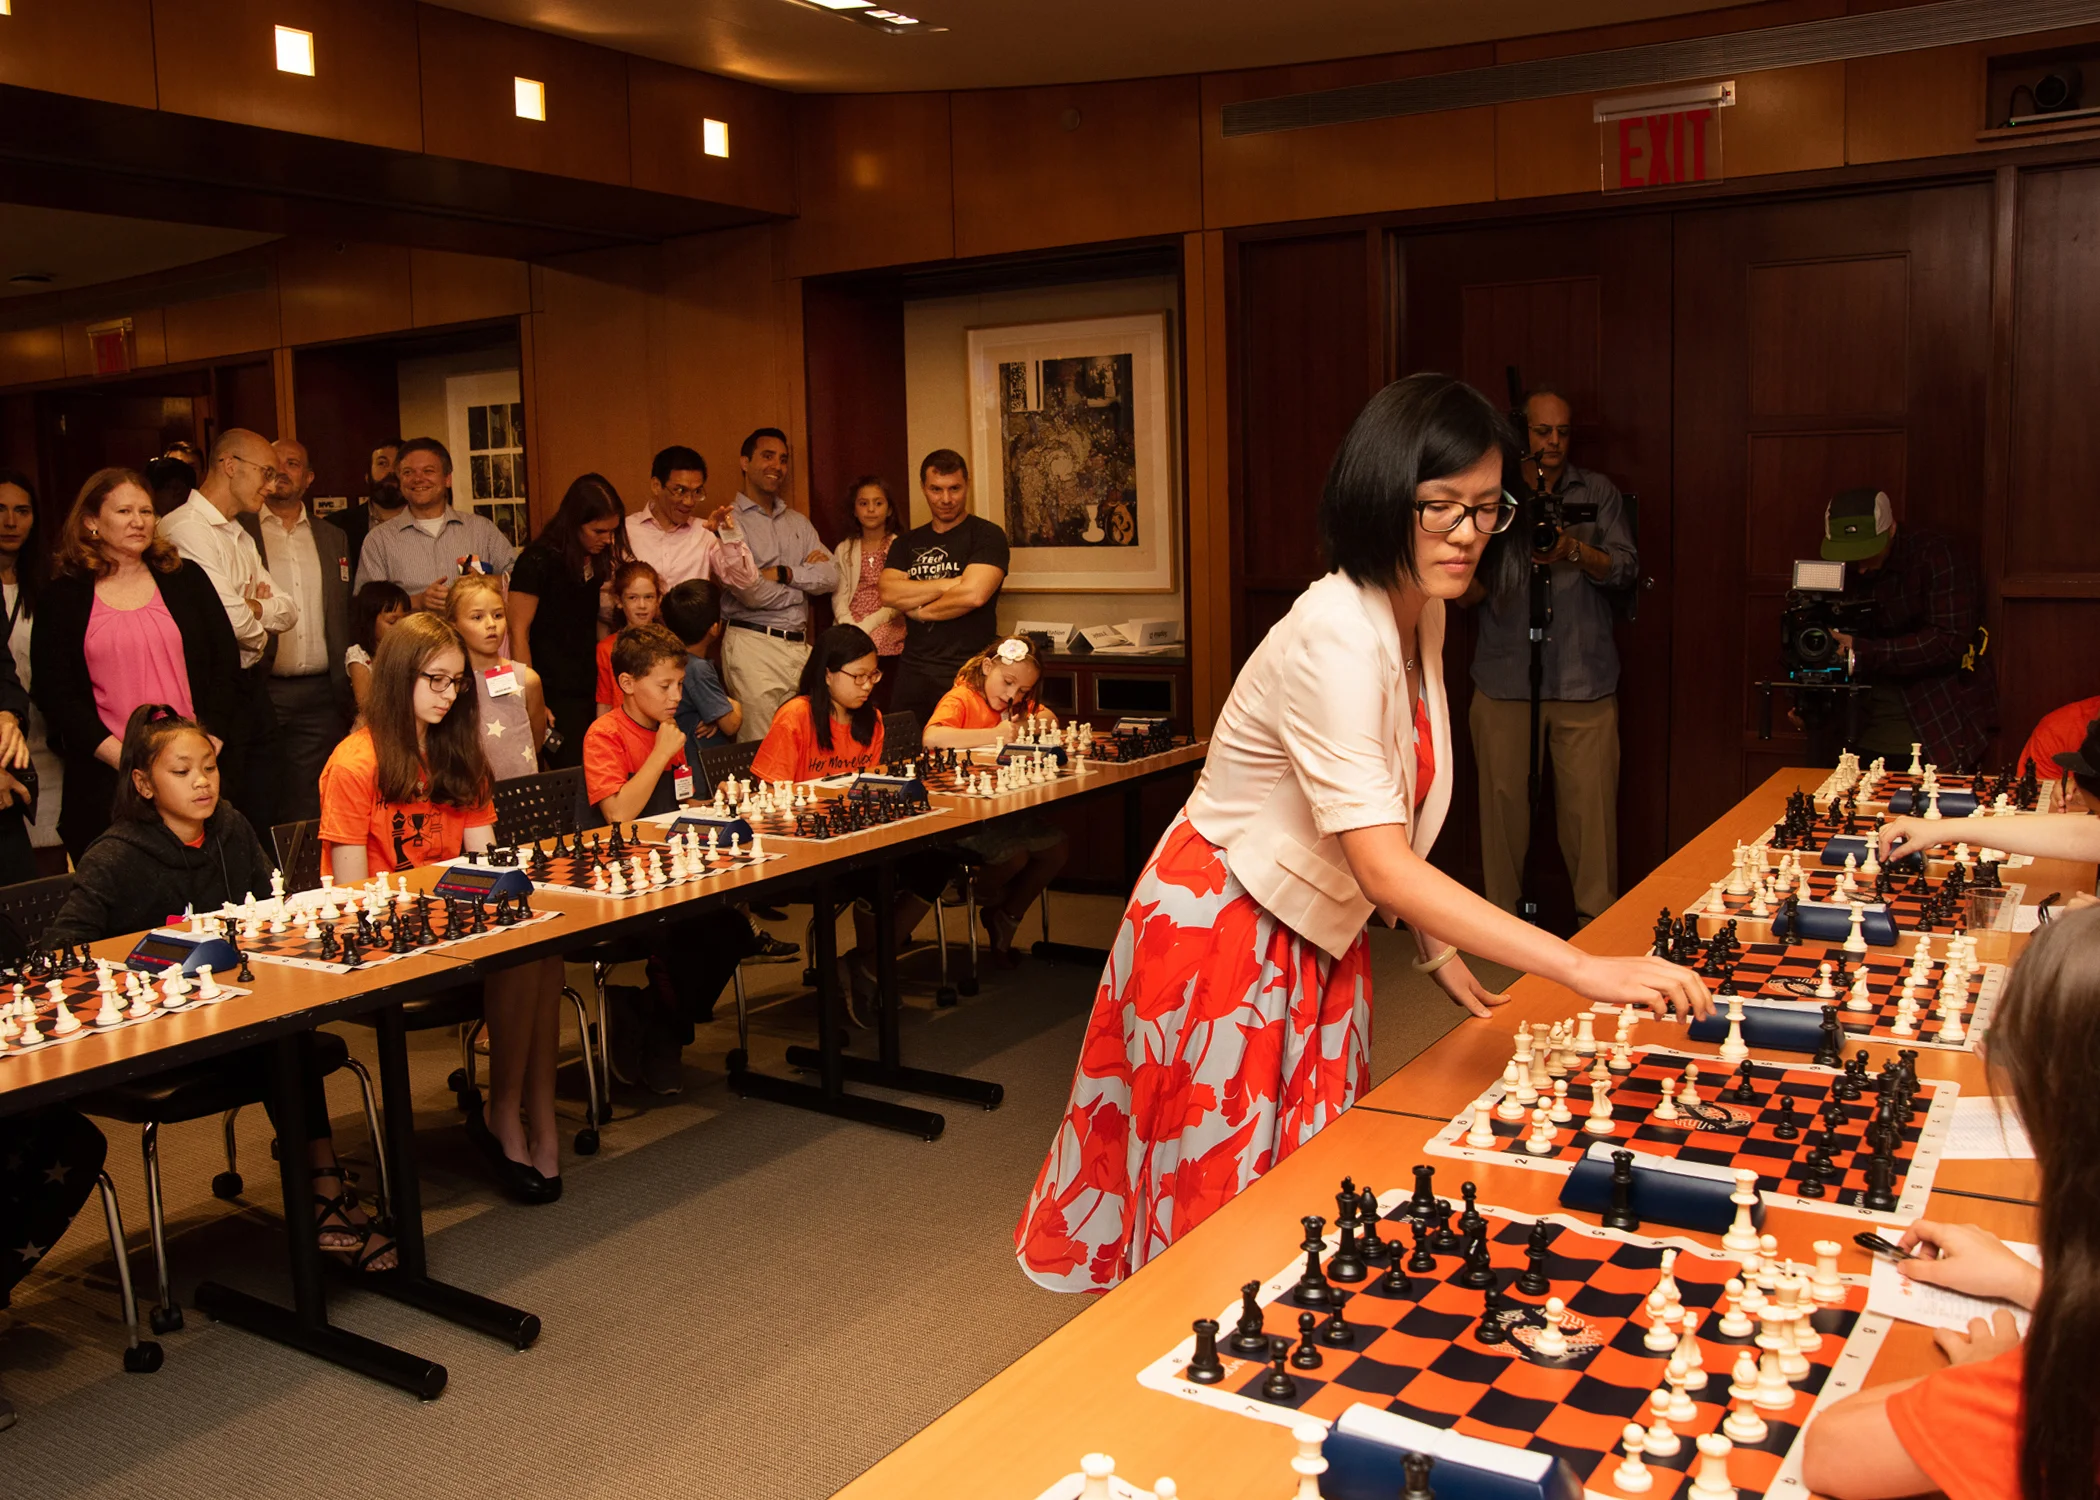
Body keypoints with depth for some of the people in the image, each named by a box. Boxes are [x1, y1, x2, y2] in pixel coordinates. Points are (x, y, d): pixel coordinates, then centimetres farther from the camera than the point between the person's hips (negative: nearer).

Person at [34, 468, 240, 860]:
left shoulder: (186, 579, 9)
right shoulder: (62, 599, 5)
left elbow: (226, 664, 6)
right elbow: (55, 694, 0)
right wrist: (126, 759, -11)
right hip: (107, 782, -1)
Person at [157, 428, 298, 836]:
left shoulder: (242, 538, 19)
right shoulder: (186, 529, -13)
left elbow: (288, 611, 12)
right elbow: (231, 616, -21)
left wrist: (249, 608, -8)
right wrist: (261, 633, 0)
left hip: (253, 688, 9)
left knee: (263, 821, 13)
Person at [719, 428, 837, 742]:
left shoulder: (798, 522, 18)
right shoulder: (730, 522, -3)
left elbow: (831, 577, 5)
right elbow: (750, 593, -14)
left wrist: (783, 573, -8)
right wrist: (806, 574, 0)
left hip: (800, 646, 6)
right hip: (754, 646, -6)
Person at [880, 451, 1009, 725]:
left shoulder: (987, 536, -2)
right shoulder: (907, 543, 15)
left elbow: (974, 594, -16)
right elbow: (889, 593, -1)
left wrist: (919, 610, -2)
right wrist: (949, 584, -10)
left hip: (966, 673, -5)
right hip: (913, 672, 5)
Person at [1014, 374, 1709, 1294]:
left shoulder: (1420, 614, 1)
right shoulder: (1334, 636, -29)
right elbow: (1383, 866, -36)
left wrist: (1436, 949, 6)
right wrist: (1583, 970, -39)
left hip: (1318, 935, 9)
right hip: (1227, 935, -9)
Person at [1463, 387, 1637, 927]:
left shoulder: (1598, 492, 12)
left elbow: (1625, 567, 2)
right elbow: (1466, 592, 7)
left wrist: (1574, 550, -16)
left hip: (1584, 679, 0)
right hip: (1504, 676, 0)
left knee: (1590, 803, -4)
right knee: (1503, 798, 1)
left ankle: (1597, 918, 8)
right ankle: (1502, 917, 13)